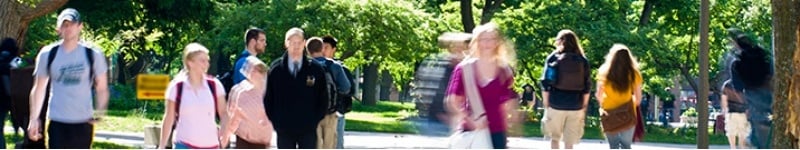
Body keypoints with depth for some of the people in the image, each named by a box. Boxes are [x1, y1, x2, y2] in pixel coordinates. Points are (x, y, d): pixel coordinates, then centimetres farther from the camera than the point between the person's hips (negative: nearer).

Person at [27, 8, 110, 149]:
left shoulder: (93, 55, 0)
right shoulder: (47, 55, 2)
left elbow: (102, 88, 4)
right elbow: (39, 89, 9)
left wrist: (100, 110, -14)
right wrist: (34, 119, 4)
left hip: (83, 122, 0)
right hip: (57, 122, 0)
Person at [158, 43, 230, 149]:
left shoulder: (214, 85, 1)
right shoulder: (176, 87, -3)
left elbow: (223, 112, 5)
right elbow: (169, 119, 3)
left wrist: (224, 133, -13)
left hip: (210, 145, 2)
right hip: (184, 145, -2)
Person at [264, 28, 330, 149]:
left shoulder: (316, 69, -1)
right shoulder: (276, 69, 1)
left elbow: (323, 99, 5)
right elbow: (268, 97, 6)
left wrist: (316, 121, -3)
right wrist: (274, 121, -1)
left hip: (308, 129, -1)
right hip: (284, 129, 1)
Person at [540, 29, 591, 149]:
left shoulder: (553, 58, -1)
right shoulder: (583, 60, 4)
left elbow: (546, 83, -4)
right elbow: (587, 86, 3)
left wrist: (546, 104, 3)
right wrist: (584, 107, 9)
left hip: (556, 104, -1)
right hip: (575, 106, 1)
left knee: (554, 137, 15)